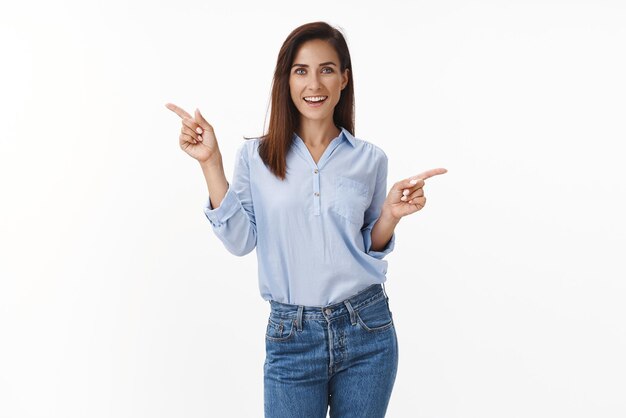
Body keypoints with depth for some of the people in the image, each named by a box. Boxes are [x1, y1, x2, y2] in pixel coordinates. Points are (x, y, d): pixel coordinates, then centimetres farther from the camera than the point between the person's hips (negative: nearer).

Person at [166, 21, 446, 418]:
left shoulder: (370, 159, 2)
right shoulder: (256, 156, 1)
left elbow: (370, 248, 9)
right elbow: (240, 240, -6)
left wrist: (391, 215, -11)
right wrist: (211, 162, -11)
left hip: (366, 330, 1)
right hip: (291, 337, -1)